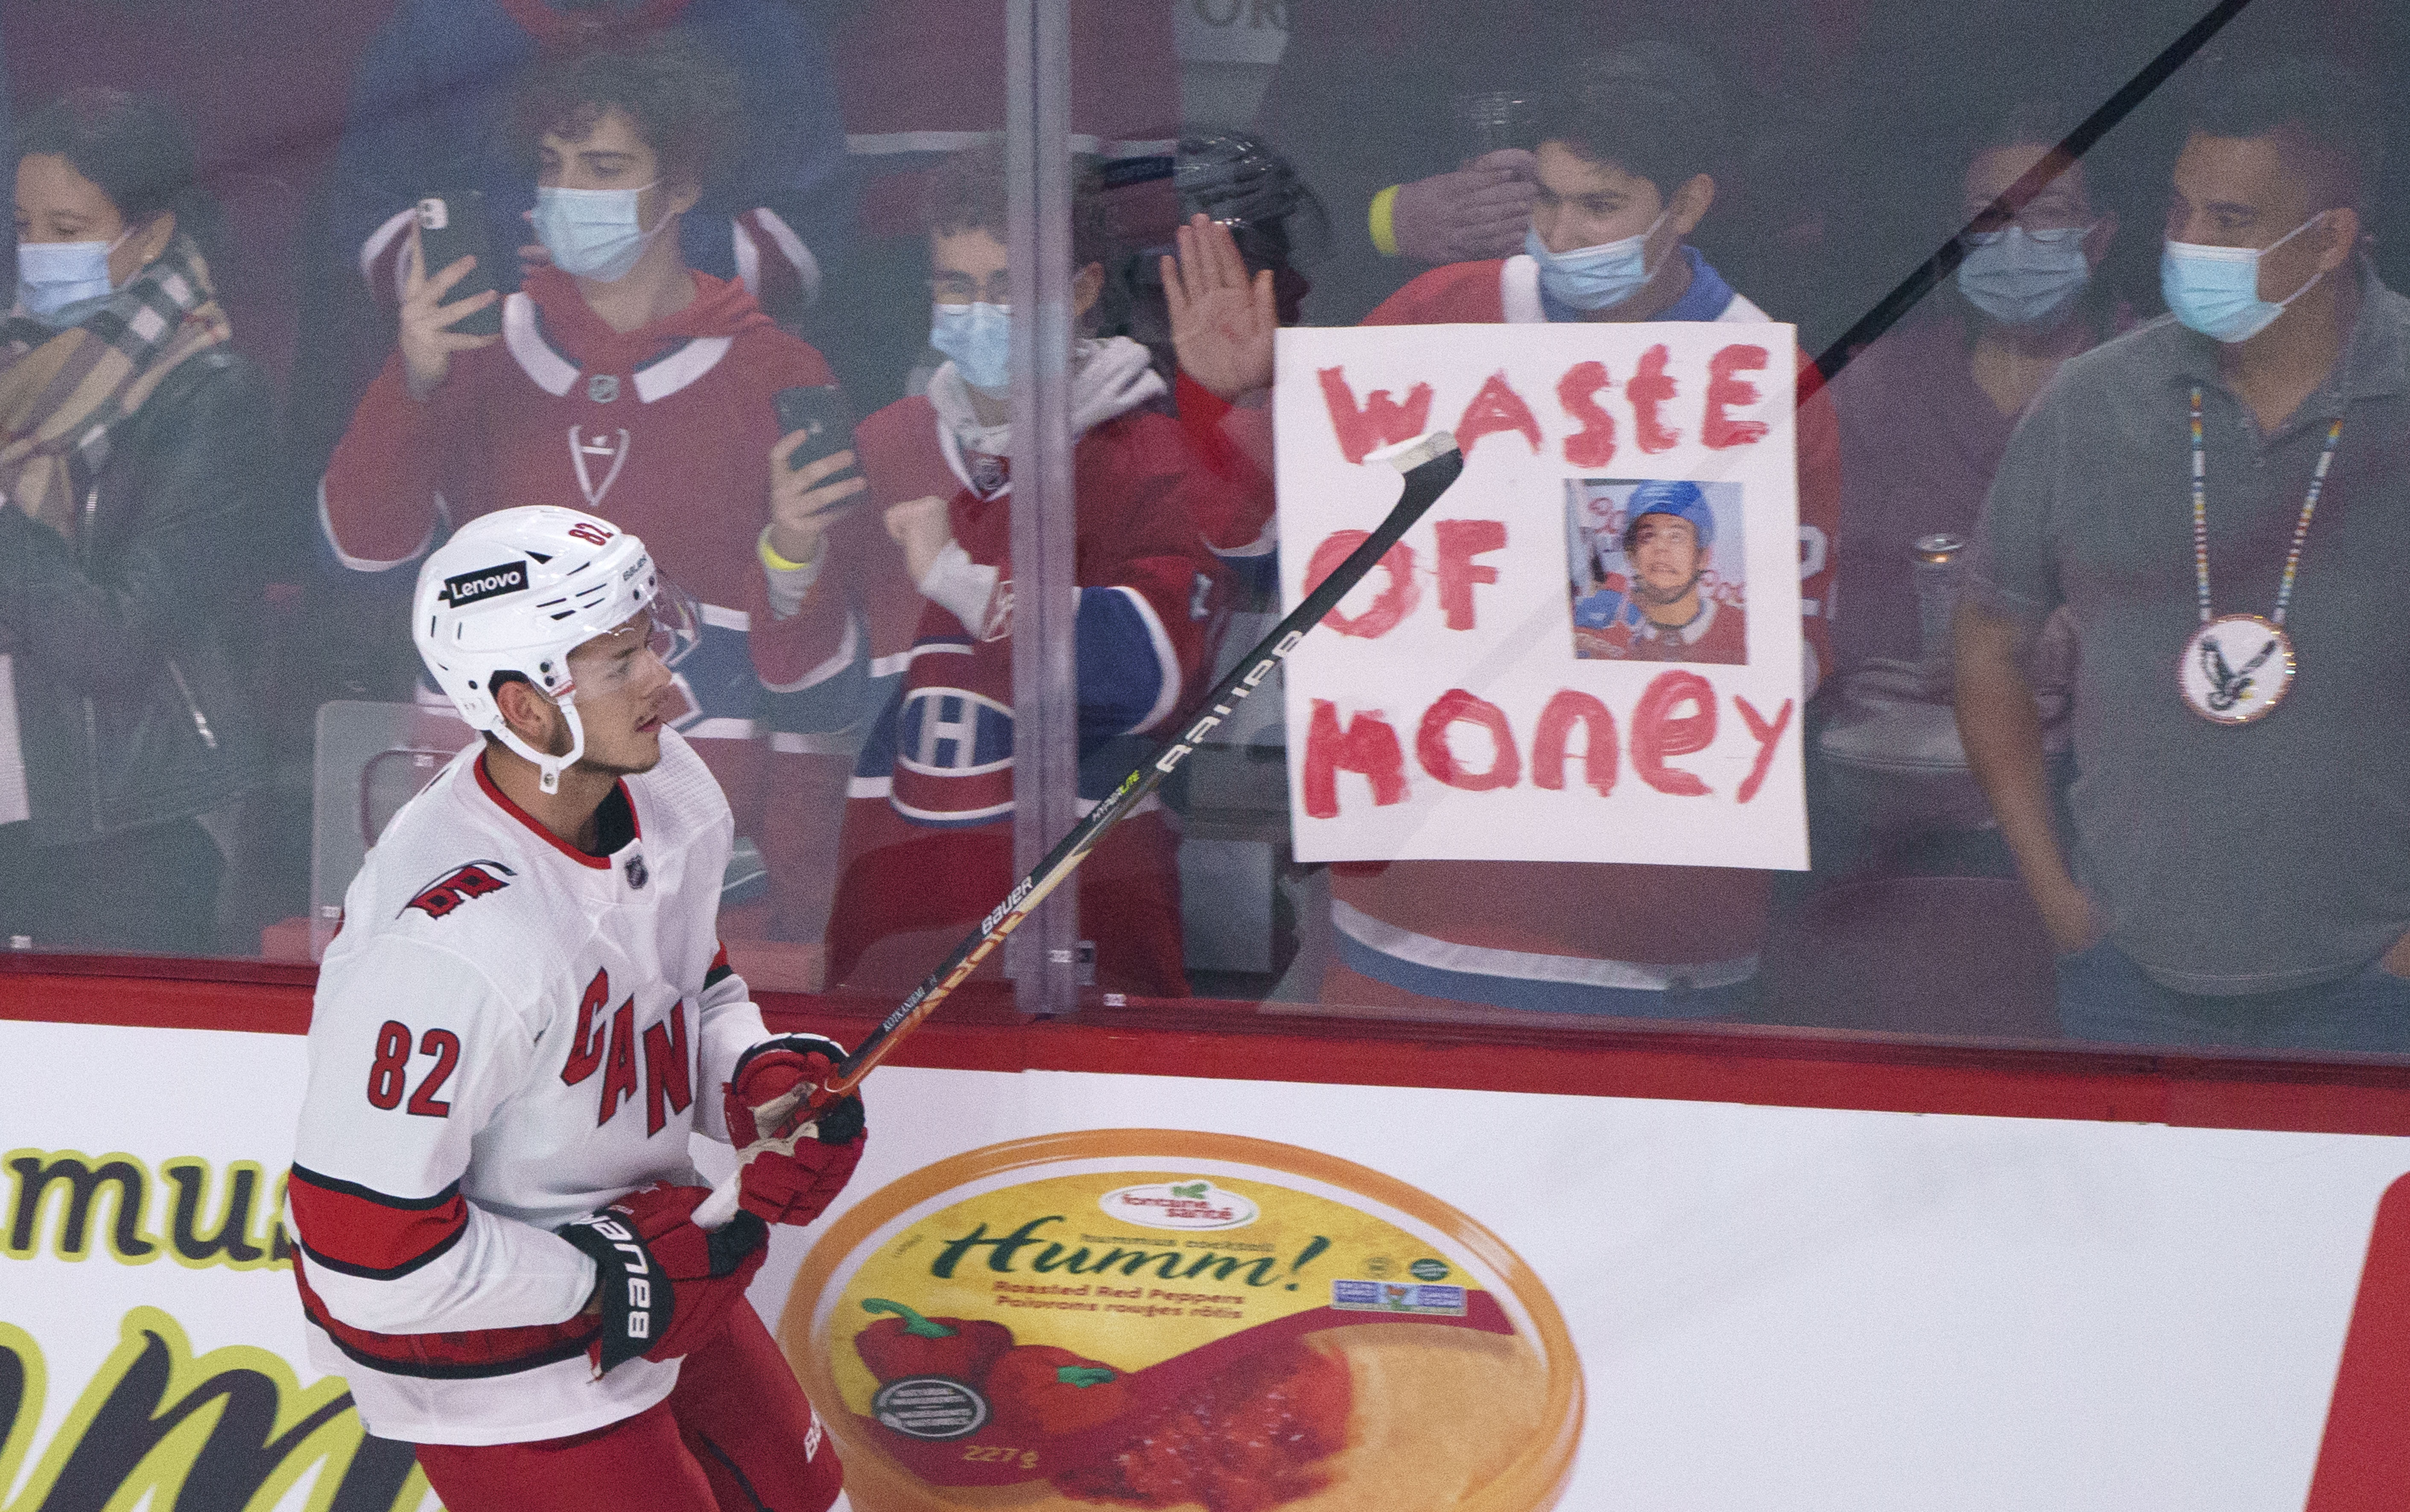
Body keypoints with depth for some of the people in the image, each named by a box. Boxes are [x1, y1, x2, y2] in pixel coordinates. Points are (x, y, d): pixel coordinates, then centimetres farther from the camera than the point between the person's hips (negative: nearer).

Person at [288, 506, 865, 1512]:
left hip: (641, 1267, 9)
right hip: (489, 1364, -9)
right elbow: (365, 1254, -33)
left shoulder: (666, 793, -10)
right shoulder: (448, 940, -36)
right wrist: (614, 1281, -23)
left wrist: (762, 1083, -8)